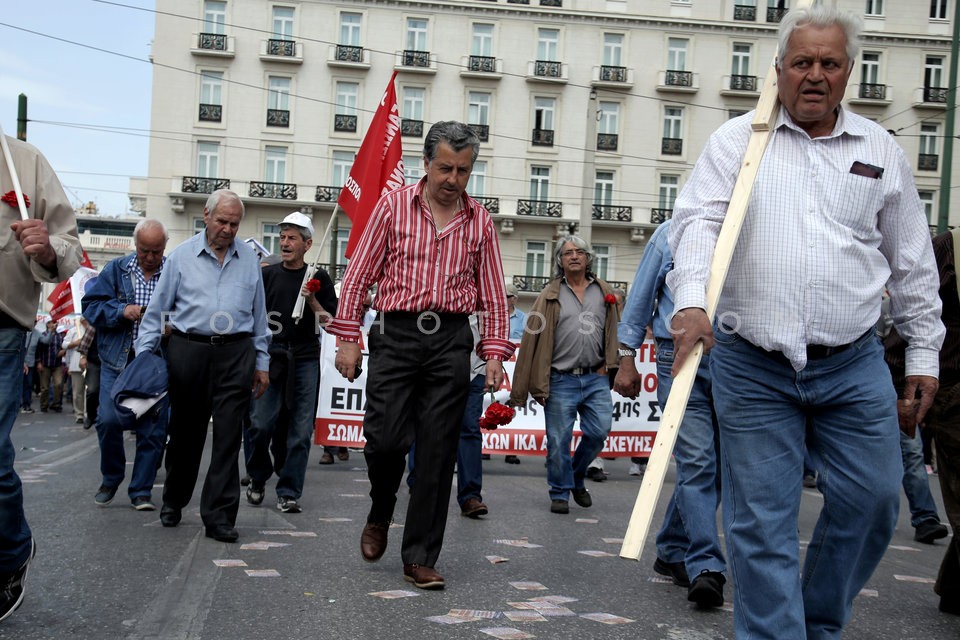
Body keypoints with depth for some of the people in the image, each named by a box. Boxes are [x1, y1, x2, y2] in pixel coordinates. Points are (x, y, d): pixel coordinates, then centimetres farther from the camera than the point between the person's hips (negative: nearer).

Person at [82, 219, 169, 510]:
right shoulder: (116, 270, 6)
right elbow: (91, 306, 2)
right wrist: (122, 311, -13)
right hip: (118, 360, 0)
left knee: (153, 429, 1)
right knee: (109, 421, -8)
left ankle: (141, 491, 14)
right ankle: (110, 480, 17)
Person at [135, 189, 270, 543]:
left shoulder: (249, 259, 10)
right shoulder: (182, 256, 5)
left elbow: (258, 316, 16)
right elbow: (157, 310, 6)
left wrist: (261, 363, 14)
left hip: (235, 354, 1)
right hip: (189, 350, -1)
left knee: (228, 435, -3)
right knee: (185, 431, 10)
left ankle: (219, 515, 2)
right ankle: (173, 502, 30)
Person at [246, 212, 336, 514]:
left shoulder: (318, 278, 8)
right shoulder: (267, 275, 10)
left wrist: (312, 301, -9)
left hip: (305, 360, 0)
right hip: (270, 356, 0)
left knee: (301, 431, -1)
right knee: (260, 424, -5)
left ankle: (289, 492, 6)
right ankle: (258, 479, 19)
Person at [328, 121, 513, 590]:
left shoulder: (479, 221, 10)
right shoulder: (393, 205, 4)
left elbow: (493, 293, 11)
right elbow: (358, 276, 3)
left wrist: (495, 351, 1)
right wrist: (347, 339, -2)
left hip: (451, 342, 2)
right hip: (396, 335, -1)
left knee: (438, 453, 0)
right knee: (384, 438, -8)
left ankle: (420, 559, 9)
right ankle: (379, 516, 24)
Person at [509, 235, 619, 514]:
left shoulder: (604, 292, 11)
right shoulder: (550, 295, 3)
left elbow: (615, 331, 17)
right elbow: (532, 339, 0)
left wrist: (608, 364, 4)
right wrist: (537, 384, -5)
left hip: (595, 378, 2)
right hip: (561, 380, -2)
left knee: (599, 432, -2)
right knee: (559, 441, 0)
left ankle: (576, 477, 24)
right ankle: (560, 492, 16)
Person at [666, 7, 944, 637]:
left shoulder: (881, 151, 9)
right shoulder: (737, 141, 3)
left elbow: (913, 262, 14)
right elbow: (699, 220, -9)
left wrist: (924, 354, 13)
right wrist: (692, 300, -27)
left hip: (854, 365, 3)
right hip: (752, 366, -2)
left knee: (873, 500, 5)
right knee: (762, 520, 1)